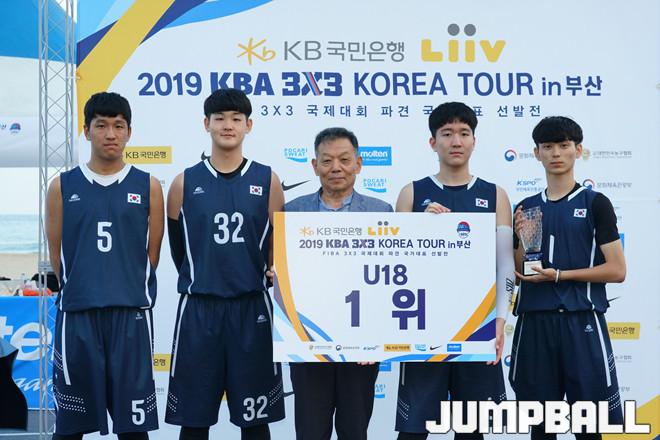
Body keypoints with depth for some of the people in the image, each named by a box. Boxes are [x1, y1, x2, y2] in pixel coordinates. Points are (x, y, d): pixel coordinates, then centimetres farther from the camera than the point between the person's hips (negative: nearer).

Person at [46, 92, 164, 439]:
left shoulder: (148, 186, 5)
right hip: (76, 313, 1)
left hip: (131, 313, 0)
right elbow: (56, 254, 7)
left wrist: (126, 289, 4)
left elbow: (152, 254, 7)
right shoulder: (63, 187, 6)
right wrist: (83, 291, 5)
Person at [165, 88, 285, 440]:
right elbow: (178, 247, 11)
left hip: (251, 306, 0)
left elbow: (278, 246, 8)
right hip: (198, 307, 0)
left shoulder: (267, 181, 3)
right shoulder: (185, 183, 3)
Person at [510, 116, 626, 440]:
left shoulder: (595, 203, 1)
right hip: (534, 322, 4)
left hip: (581, 322, -3)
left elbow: (617, 271, -5)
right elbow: (517, 276, 13)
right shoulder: (526, 208, 12)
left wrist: (558, 275, -11)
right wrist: (522, 240, -5)